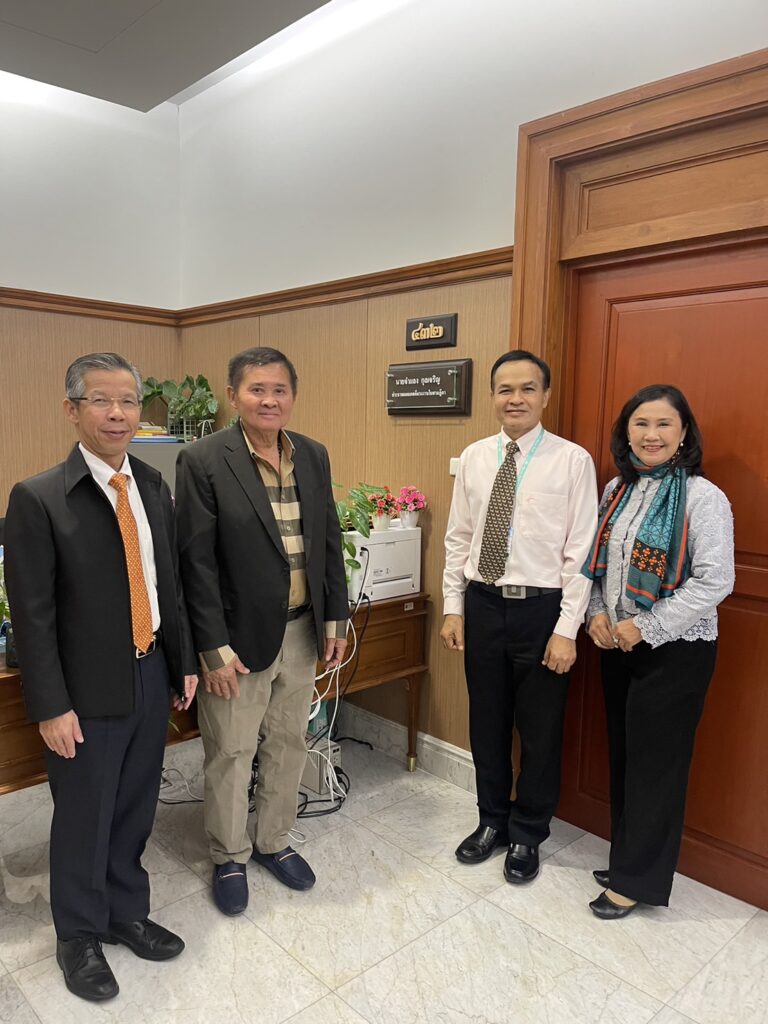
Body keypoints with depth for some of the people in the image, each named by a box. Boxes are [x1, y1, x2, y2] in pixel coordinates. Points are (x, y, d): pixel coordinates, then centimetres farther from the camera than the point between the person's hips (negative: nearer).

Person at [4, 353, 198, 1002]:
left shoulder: (155, 486, 2)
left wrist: (184, 661, 10)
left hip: (151, 677, 5)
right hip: (89, 690, -5)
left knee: (136, 810, 20)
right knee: (84, 819, 14)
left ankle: (127, 913, 44)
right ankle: (80, 936, 39)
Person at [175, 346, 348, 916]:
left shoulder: (314, 456, 3)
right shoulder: (203, 461, -13)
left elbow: (330, 542, 8)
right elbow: (196, 561, -14)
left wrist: (336, 621, 7)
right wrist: (214, 648, -14)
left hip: (301, 632, 5)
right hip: (239, 635, -5)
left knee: (289, 743, 19)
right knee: (231, 752, 12)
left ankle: (275, 842, 41)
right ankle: (230, 857, 35)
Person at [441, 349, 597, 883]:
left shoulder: (572, 460, -9)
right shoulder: (474, 457, 3)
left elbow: (580, 552, -10)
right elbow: (458, 539, 7)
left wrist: (567, 630, -12)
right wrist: (453, 608, 4)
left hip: (542, 608, -3)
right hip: (482, 605, 4)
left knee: (540, 729, 11)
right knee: (487, 722, 17)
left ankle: (528, 834, 35)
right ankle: (492, 820, 40)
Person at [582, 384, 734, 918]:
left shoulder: (703, 497, -13)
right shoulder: (616, 490, 6)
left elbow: (714, 580, -18)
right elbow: (597, 561, 11)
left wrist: (645, 627, -18)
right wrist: (598, 613, -4)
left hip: (674, 650, -6)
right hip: (617, 646, 6)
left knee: (655, 761, 4)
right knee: (622, 753, 16)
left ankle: (636, 879, 21)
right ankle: (627, 856, 34)